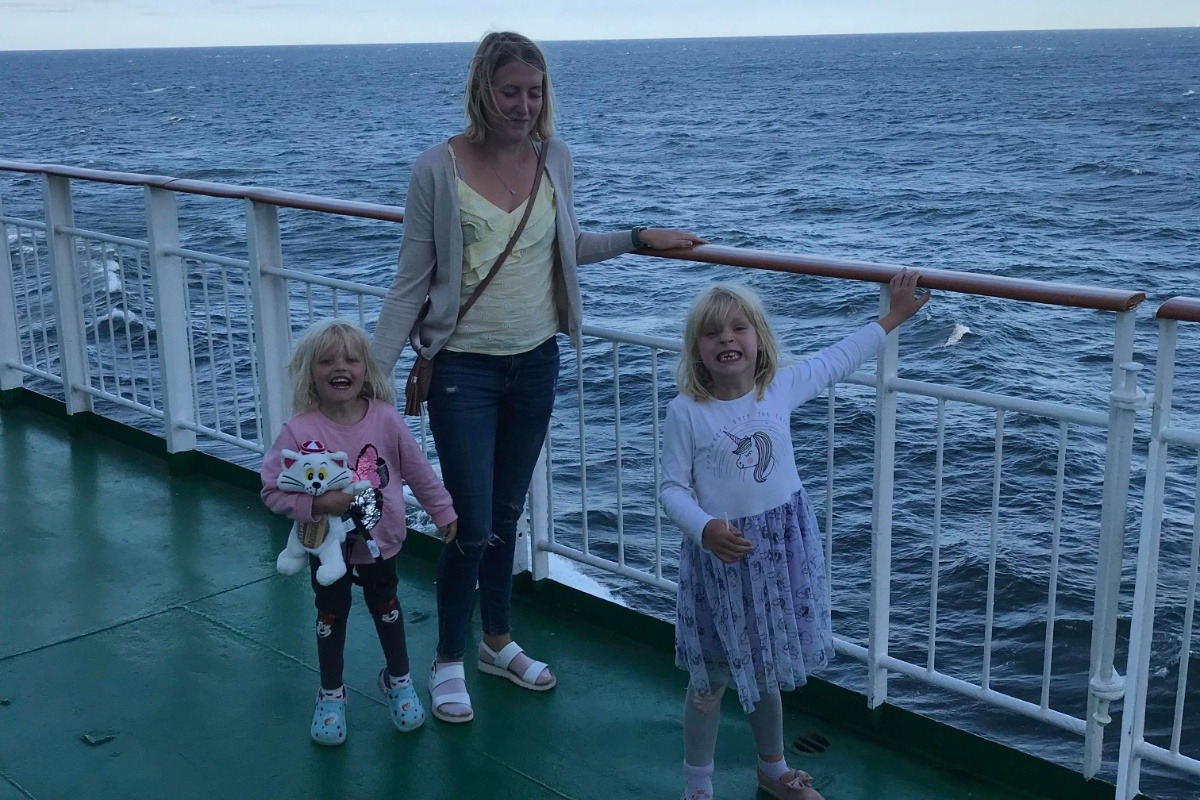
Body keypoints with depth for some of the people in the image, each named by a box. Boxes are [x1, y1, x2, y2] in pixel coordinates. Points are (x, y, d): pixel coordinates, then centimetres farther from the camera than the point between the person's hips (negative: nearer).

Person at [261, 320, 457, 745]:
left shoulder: (386, 419, -16)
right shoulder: (299, 431, -23)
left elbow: (419, 471, -4)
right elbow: (272, 490, -20)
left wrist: (444, 513, 5)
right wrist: (317, 503, -33)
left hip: (380, 539, 2)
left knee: (385, 607, 21)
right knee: (331, 615, 16)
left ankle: (398, 679, 42)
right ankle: (331, 694, 35)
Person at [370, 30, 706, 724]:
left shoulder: (555, 158, -1)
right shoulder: (439, 169, -14)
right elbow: (411, 283, -9)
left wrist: (638, 239, 10)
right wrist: (373, 373, -13)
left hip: (537, 361, 4)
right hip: (464, 367, -4)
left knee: (508, 512, 18)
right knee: (472, 526, -2)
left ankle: (499, 642, 36)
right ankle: (449, 661, 21)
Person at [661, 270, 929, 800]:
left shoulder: (782, 387, -4)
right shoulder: (685, 412, -13)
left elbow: (838, 360, 12)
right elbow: (673, 487, -10)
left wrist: (892, 318, 19)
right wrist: (706, 529, -28)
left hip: (783, 547, 3)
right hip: (719, 553, -3)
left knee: (767, 668, 20)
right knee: (711, 679, 7)